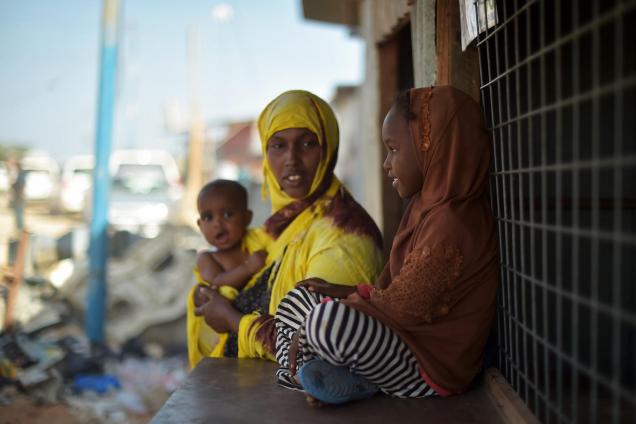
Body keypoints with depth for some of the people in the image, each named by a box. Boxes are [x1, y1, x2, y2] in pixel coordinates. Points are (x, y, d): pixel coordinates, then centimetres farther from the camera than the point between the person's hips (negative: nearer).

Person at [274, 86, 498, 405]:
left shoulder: (450, 225, -25)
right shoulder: (427, 206, 10)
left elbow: (402, 309, -24)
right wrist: (348, 292, 2)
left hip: (431, 366, -11)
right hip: (405, 338, 11)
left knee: (331, 320, -38)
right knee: (298, 298, 15)